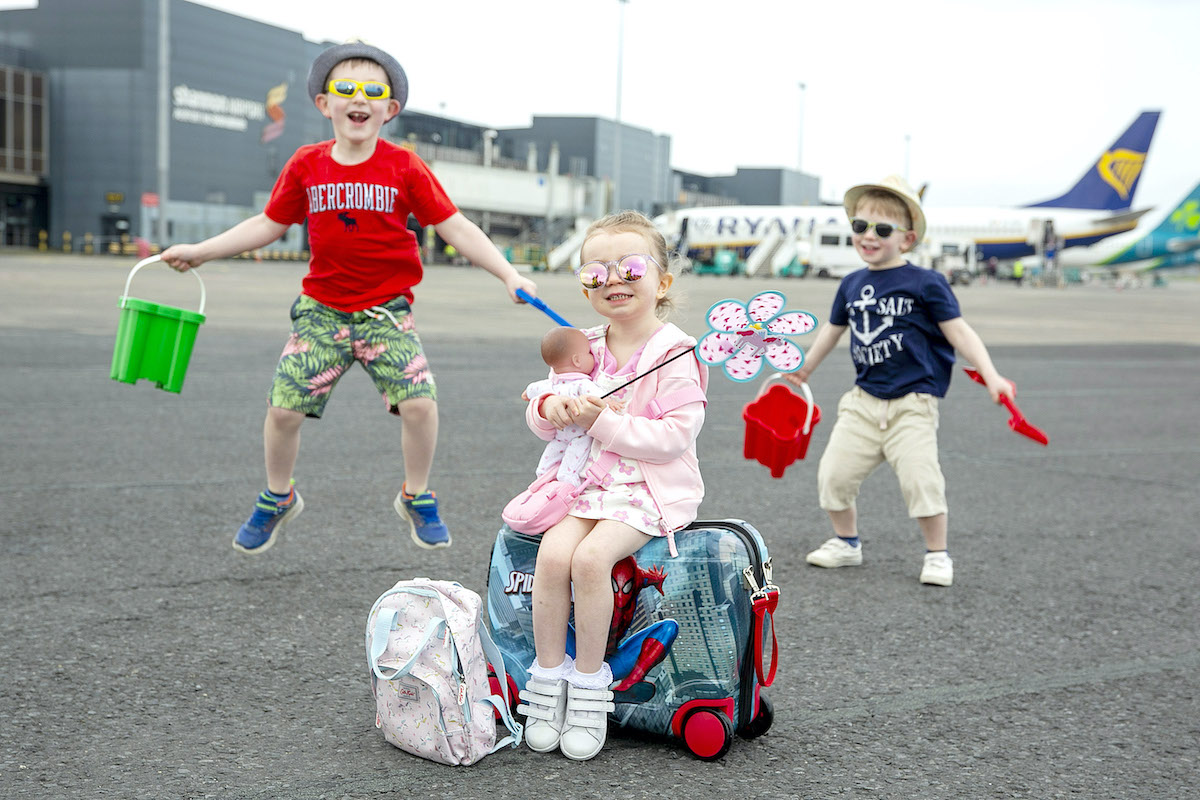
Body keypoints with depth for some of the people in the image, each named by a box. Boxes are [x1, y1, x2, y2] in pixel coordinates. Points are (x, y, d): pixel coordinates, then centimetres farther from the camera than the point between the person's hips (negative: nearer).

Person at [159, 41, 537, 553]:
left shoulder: (404, 168, -5)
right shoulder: (306, 165, 0)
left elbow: (454, 227, -4)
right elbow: (268, 225, 11)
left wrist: (509, 275, -11)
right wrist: (199, 252, 10)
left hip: (386, 311, -1)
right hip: (322, 310, 2)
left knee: (419, 403, -16)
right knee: (283, 409, -3)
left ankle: (416, 498, 11)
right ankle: (277, 499, 25)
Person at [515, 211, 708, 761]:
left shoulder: (675, 354, -8)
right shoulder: (585, 348, 10)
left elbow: (675, 436, -17)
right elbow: (541, 424, 14)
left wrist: (601, 421, -20)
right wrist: (550, 409, -10)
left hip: (654, 489, -5)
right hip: (589, 483, 5)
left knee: (591, 556, -28)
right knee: (553, 551, -22)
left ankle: (589, 684, -12)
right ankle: (549, 676, -8)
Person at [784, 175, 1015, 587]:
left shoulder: (925, 284, -8)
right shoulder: (851, 285, 7)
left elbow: (959, 332, -8)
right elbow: (833, 329, 23)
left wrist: (991, 376, -18)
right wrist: (805, 368, 36)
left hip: (912, 402, -5)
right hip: (864, 401, 5)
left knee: (919, 477, -15)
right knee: (834, 472, 2)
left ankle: (937, 554, 6)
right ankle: (846, 543, 24)